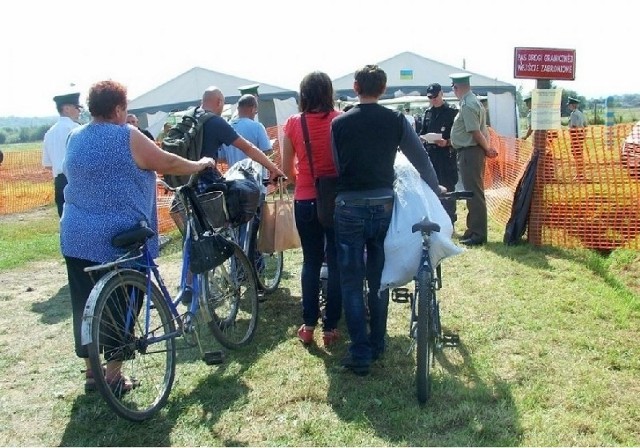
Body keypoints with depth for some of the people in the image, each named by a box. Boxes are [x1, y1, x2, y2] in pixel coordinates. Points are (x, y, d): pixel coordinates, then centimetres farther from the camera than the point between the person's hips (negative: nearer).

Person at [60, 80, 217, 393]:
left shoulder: (75, 138, 9)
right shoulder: (127, 137, -10)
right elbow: (167, 163, -6)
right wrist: (202, 164, 11)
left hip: (76, 238, 6)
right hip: (119, 241, -6)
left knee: (85, 306, 11)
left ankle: (91, 372, 22)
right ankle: (113, 375, 12)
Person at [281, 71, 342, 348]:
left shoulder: (293, 123, -2)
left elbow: (286, 168, 2)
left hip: (305, 201, 2)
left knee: (310, 261, 15)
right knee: (336, 263, 8)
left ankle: (308, 326, 16)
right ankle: (330, 328, 12)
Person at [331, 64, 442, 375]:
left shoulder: (339, 123, -3)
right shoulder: (396, 121, -1)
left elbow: (335, 166, 2)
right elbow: (421, 159, 6)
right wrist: (435, 190, 22)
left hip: (349, 208, -2)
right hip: (383, 205, 2)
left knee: (352, 283, 5)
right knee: (379, 278, 15)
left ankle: (360, 354, 3)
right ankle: (377, 344, 26)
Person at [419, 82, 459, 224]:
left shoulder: (451, 112, -1)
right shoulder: (428, 113, 16)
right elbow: (422, 133, 21)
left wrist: (447, 142, -21)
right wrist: (423, 138, -1)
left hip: (446, 155, -6)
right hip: (430, 154, 6)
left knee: (447, 187, -2)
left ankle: (449, 220, 4)